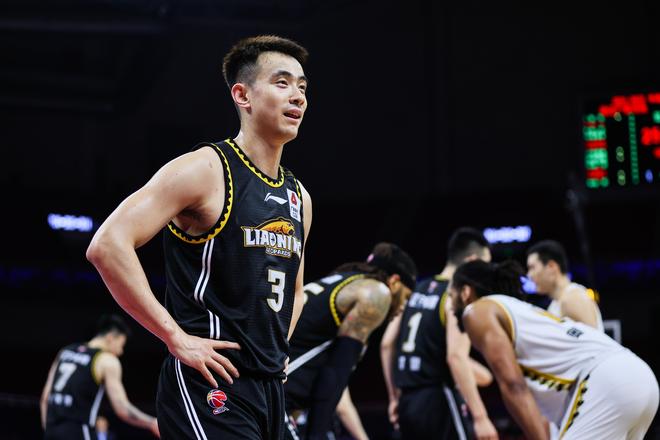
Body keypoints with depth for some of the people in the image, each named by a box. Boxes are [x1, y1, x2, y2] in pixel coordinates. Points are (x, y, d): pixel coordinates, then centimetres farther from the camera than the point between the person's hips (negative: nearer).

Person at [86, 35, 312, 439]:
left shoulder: (299, 198, 15)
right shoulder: (206, 171, -10)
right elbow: (107, 245, -20)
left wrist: (279, 348, 15)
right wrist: (176, 338, -19)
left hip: (270, 387, 8)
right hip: (209, 384, -8)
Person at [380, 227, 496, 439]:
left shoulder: (418, 290, 14)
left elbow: (387, 345, 14)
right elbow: (456, 357, -22)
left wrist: (394, 397, 21)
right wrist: (480, 417, -24)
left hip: (408, 402, 8)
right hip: (438, 400, -8)